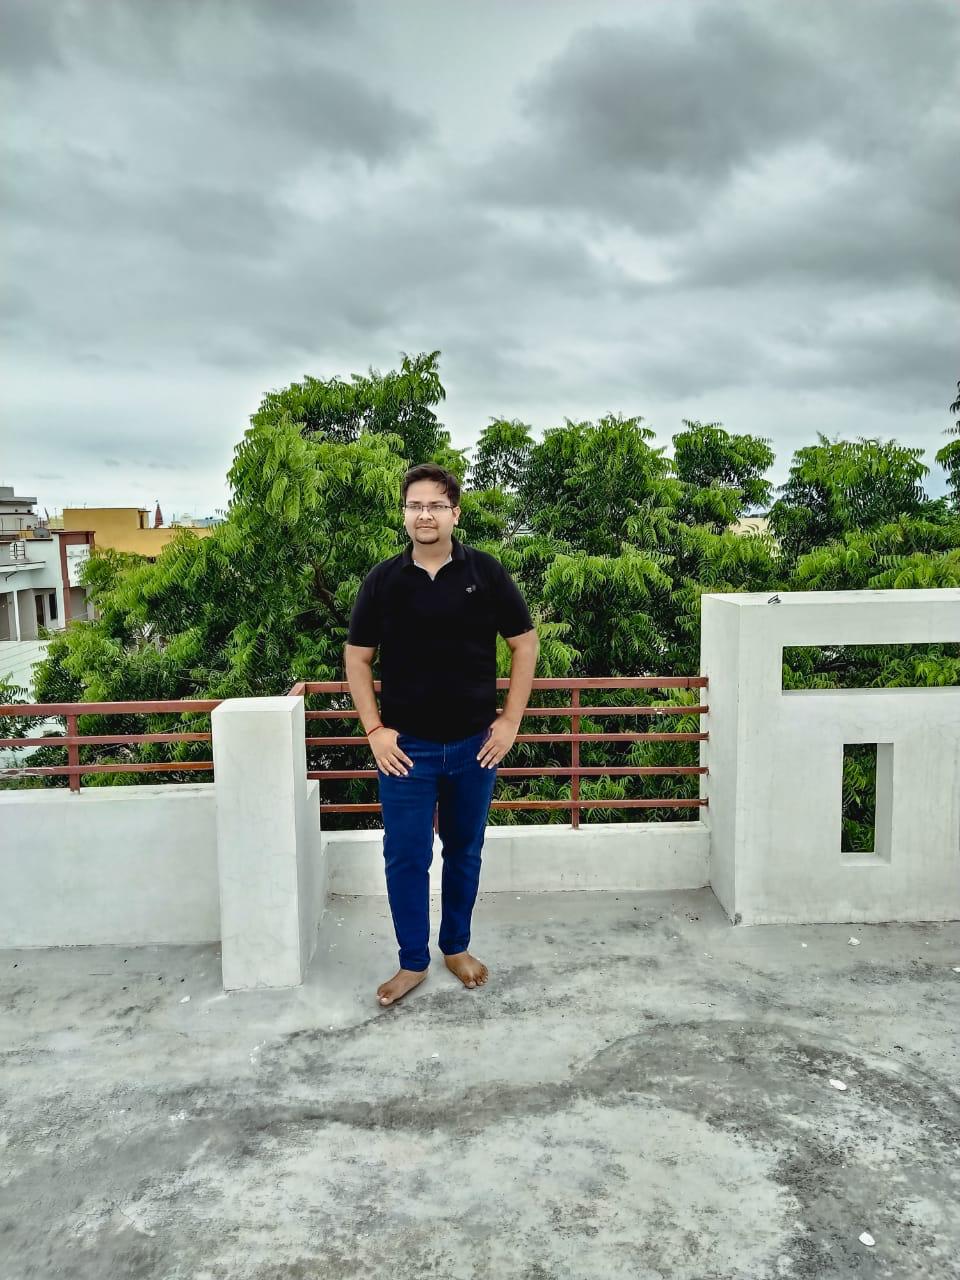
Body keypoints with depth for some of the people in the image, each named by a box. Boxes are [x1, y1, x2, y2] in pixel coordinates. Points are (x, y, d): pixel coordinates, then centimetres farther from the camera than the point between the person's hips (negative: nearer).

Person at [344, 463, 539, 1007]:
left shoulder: (486, 572, -5)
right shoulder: (383, 579, -3)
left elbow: (526, 643, 1)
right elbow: (357, 657, 3)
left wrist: (510, 721, -3)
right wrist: (374, 730, -4)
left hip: (475, 743, 0)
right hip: (406, 746, 0)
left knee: (465, 852, 15)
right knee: (406, 858, 6)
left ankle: (457, 946, 35)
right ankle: (413, 961, 24)